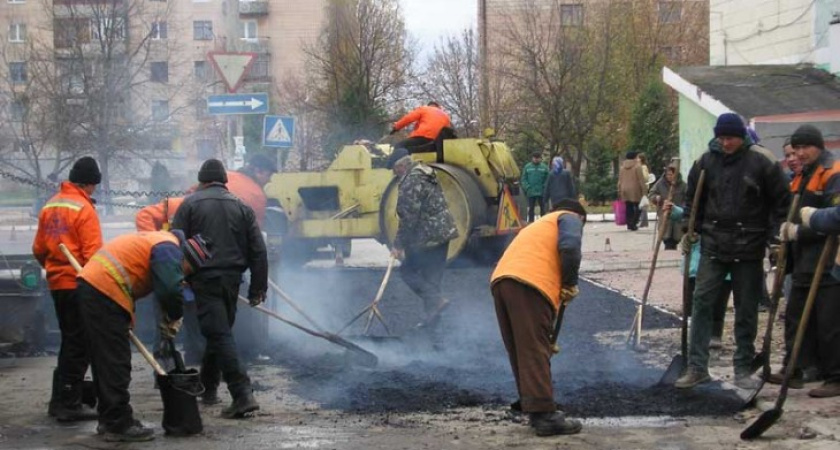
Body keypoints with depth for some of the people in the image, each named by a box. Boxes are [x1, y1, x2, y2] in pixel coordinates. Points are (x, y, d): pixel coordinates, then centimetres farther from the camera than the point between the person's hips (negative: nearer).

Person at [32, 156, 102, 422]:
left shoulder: (49, 206, 11)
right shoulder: (83, 208, -13)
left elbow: (38, 250, 15)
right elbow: (92, 253, -18)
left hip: (56, 283, 8)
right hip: (79, 285, -8)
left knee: (69, 342, 18)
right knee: (79, 345, -2)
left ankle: (60, 401, 24)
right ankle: (69, 405, -2)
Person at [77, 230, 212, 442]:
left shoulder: (159, 242, 22)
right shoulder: (169, 250, -10)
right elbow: (170, 289, -23)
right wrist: (173, 318, -4)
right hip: (104, 291, -11)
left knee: (104, 360, 16)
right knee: (116, 362, -5)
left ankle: (108, 420, 23)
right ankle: (119, 425, -1)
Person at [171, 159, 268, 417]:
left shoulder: (190, 205, 0)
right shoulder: (242, 207, 11)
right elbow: (258, 251, 8)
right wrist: (258, 288, 12)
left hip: (204, 280, -4)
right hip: (232, 279, 5)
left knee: (219, 335, -9)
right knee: (219, 332, 19)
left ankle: (242, 394, -20)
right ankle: (208, 388, 30)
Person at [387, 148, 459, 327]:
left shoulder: (410, 183, -16)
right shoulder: (427, 176, 16)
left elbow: (408, 218, -19)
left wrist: (398, 245, -13)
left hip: (427, 237, -9)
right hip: (444, 232, 9)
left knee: (407, 270, 2)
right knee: (433, 275, 13)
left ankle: (435, 300, -10)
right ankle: (432, 313, 13)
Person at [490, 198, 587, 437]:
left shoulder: (540, 225, 40)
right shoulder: (570, 218, 18)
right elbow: (569, 248, -7)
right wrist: (570, 284, 5)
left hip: (500, 280, 8)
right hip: (529, 283, -8)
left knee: (521, 352, 14)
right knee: (535, 352, -9)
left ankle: (537, 410, 19)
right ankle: (545, 416, -11)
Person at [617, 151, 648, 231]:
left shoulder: (622, 167, 8)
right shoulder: (637, 166, -7)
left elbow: (620, 181, 10)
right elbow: (641, 180, -11)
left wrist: (620, 192, 15)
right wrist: (644, 191, -8)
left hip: (625, 190, 5)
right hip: (635, 190, -5)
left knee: (629, 208, 9)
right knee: (637, 207, 3)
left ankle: (629, 224, 7)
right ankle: (633, 224, -6)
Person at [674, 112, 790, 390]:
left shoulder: (760, 164, -6)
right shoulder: (706, 162, 2)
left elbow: (782, 200, -1)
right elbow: (693, 198, 14)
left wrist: (775, 236, -6)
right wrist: (690, 230, 7)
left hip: (748, 250, -2)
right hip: (713, 245, 2)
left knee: (746, 312, 6)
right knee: (701, 303, -2)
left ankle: (744, 369, 16)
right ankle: (697, 367, 4)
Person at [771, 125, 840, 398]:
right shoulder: (802, 176, 17)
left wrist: (800, 231, -16)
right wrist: (788, 227, 5)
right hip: (804, 260, 9)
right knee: (796, 315, 12)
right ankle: (794, 369, 20)